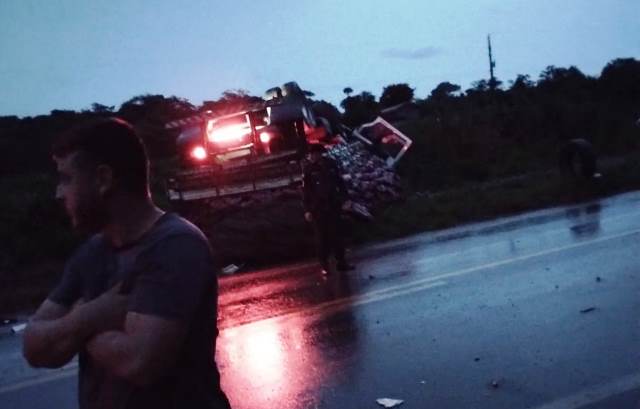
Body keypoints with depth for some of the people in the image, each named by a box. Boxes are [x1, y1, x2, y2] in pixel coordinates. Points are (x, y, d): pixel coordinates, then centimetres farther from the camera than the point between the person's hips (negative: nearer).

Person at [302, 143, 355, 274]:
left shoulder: (330, 163, -1)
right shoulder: (308, 169, -9)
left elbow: (339, 181, 8)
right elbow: (305, 190, -9)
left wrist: (344, 198, 6)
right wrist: (307, 210, -11)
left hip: (333, 205, 3)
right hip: (318, 208, -3)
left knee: (337, 234, 10)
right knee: (322, 237, 4)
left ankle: (341, 262, 21)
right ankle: (324, 265, 12)